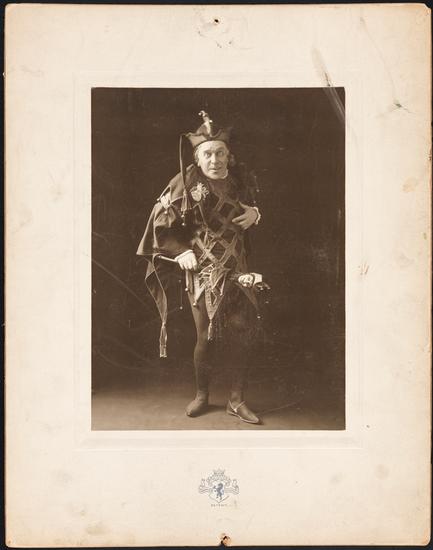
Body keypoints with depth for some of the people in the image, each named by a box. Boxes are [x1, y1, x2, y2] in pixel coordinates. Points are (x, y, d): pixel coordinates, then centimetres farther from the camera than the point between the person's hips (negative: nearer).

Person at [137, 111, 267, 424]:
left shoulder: (238, 184, 7)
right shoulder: (186, 183, -6)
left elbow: (252, 209, 25)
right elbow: (160, 227, -6)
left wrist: (255, 214, 1)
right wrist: (181, 252, -18)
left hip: (238, 271, 4)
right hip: (203, 272, -4)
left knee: (244, 333, -1)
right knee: (206, 335, 4)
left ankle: (237, 400, 13)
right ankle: (202, 396, 25)